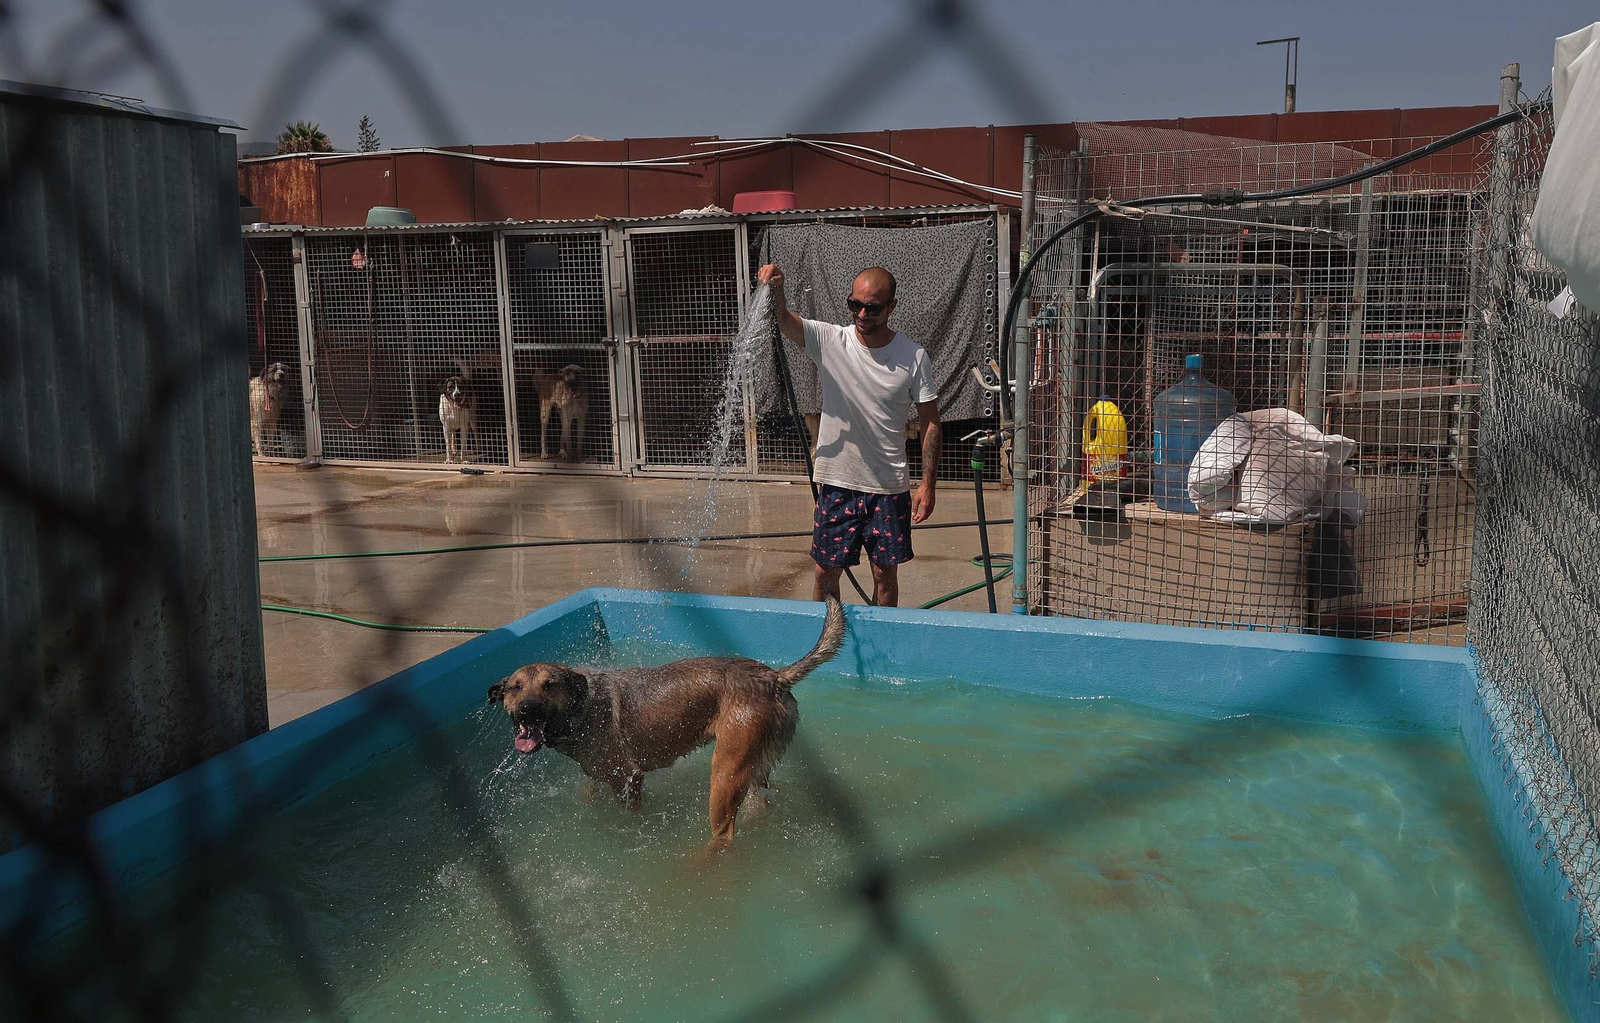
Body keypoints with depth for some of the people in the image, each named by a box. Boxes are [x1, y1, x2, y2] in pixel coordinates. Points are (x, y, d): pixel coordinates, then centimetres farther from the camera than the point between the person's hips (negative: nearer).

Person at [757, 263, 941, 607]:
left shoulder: (913, 357, -5)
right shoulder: (829, 341, -5)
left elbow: (930, 422, -1)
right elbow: (783, 320, -20)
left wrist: (928, 484, -5)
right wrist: (775, 288, -43)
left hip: (889, 487, 0)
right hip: (837, 482, 0)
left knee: (886, 573, 10)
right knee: (826, 571, 8)